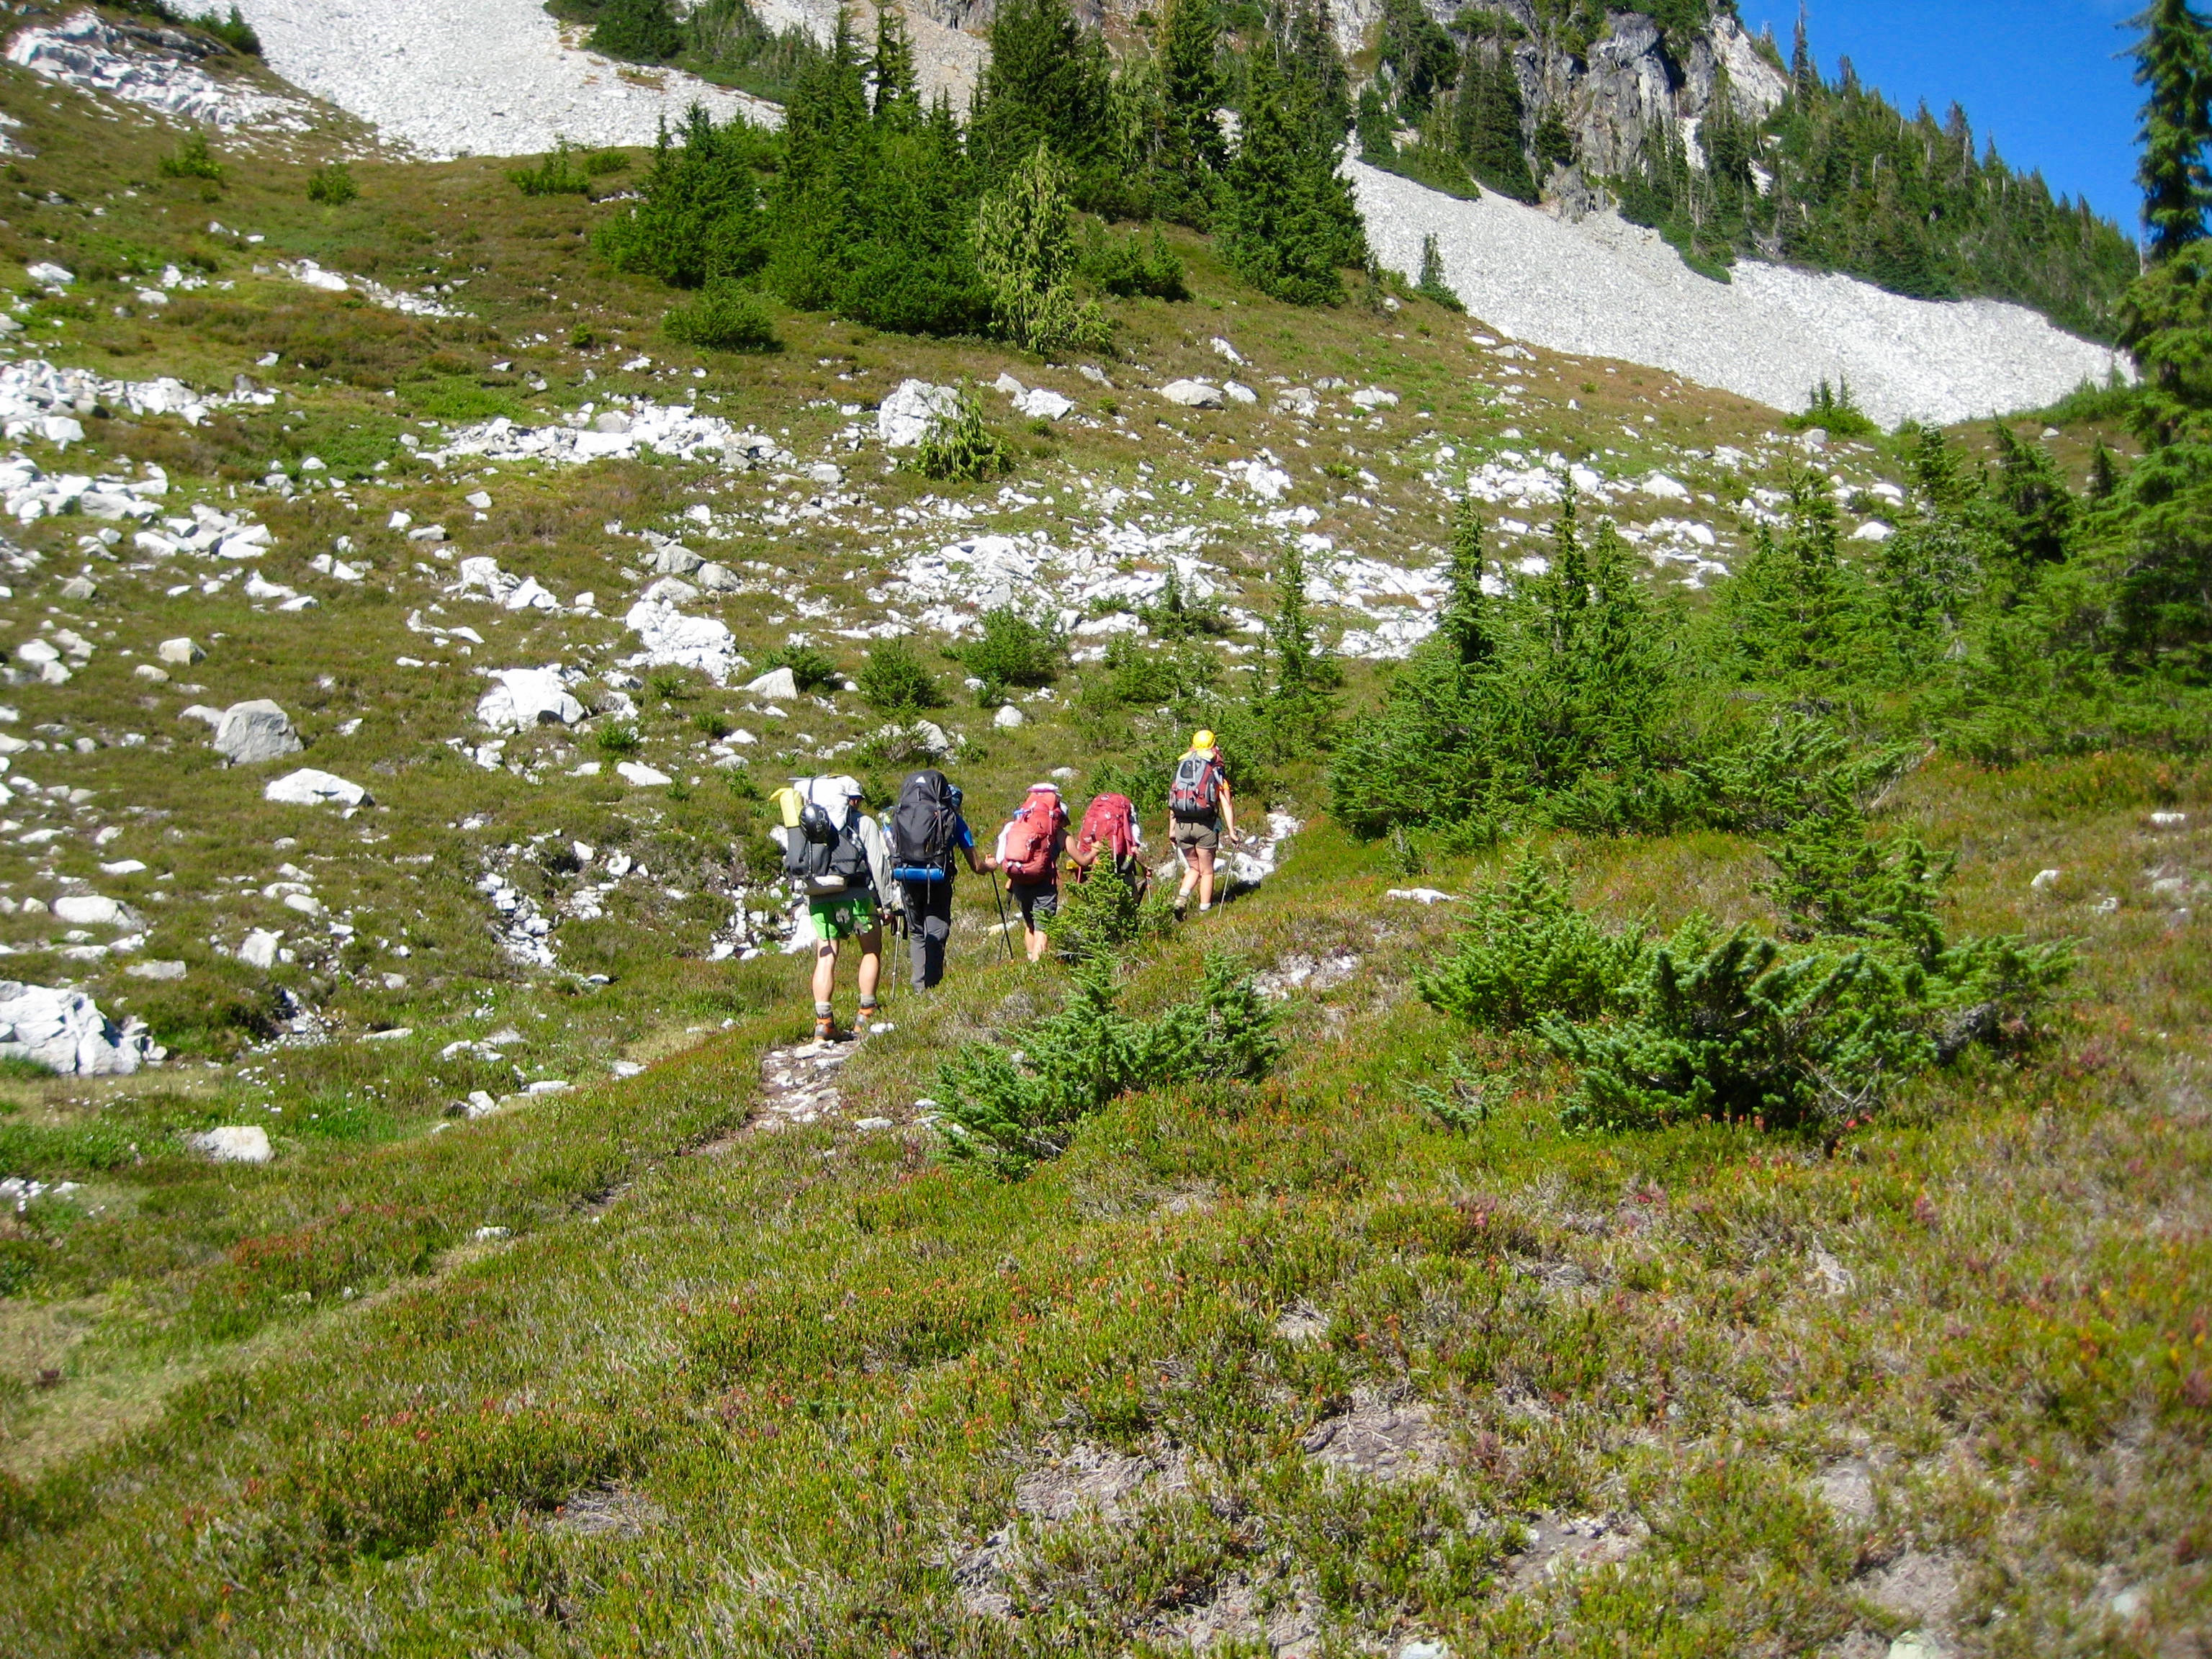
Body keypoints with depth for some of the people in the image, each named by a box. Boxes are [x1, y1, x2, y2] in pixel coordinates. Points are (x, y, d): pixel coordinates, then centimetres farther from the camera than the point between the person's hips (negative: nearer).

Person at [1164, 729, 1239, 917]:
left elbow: (1173, 801, 13)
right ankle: (1204, 910, 12)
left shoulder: (1181, 766, 14)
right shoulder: (1216, 770, 3)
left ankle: (1181, 899, -3)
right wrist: (1232, 832, -3)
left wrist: (1171, 830, 17)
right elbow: (1226, 804, -4)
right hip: (1205, 825, -3)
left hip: (1181, 825, 4)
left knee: (1194, 868, 19)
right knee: (1207, 871, 11)